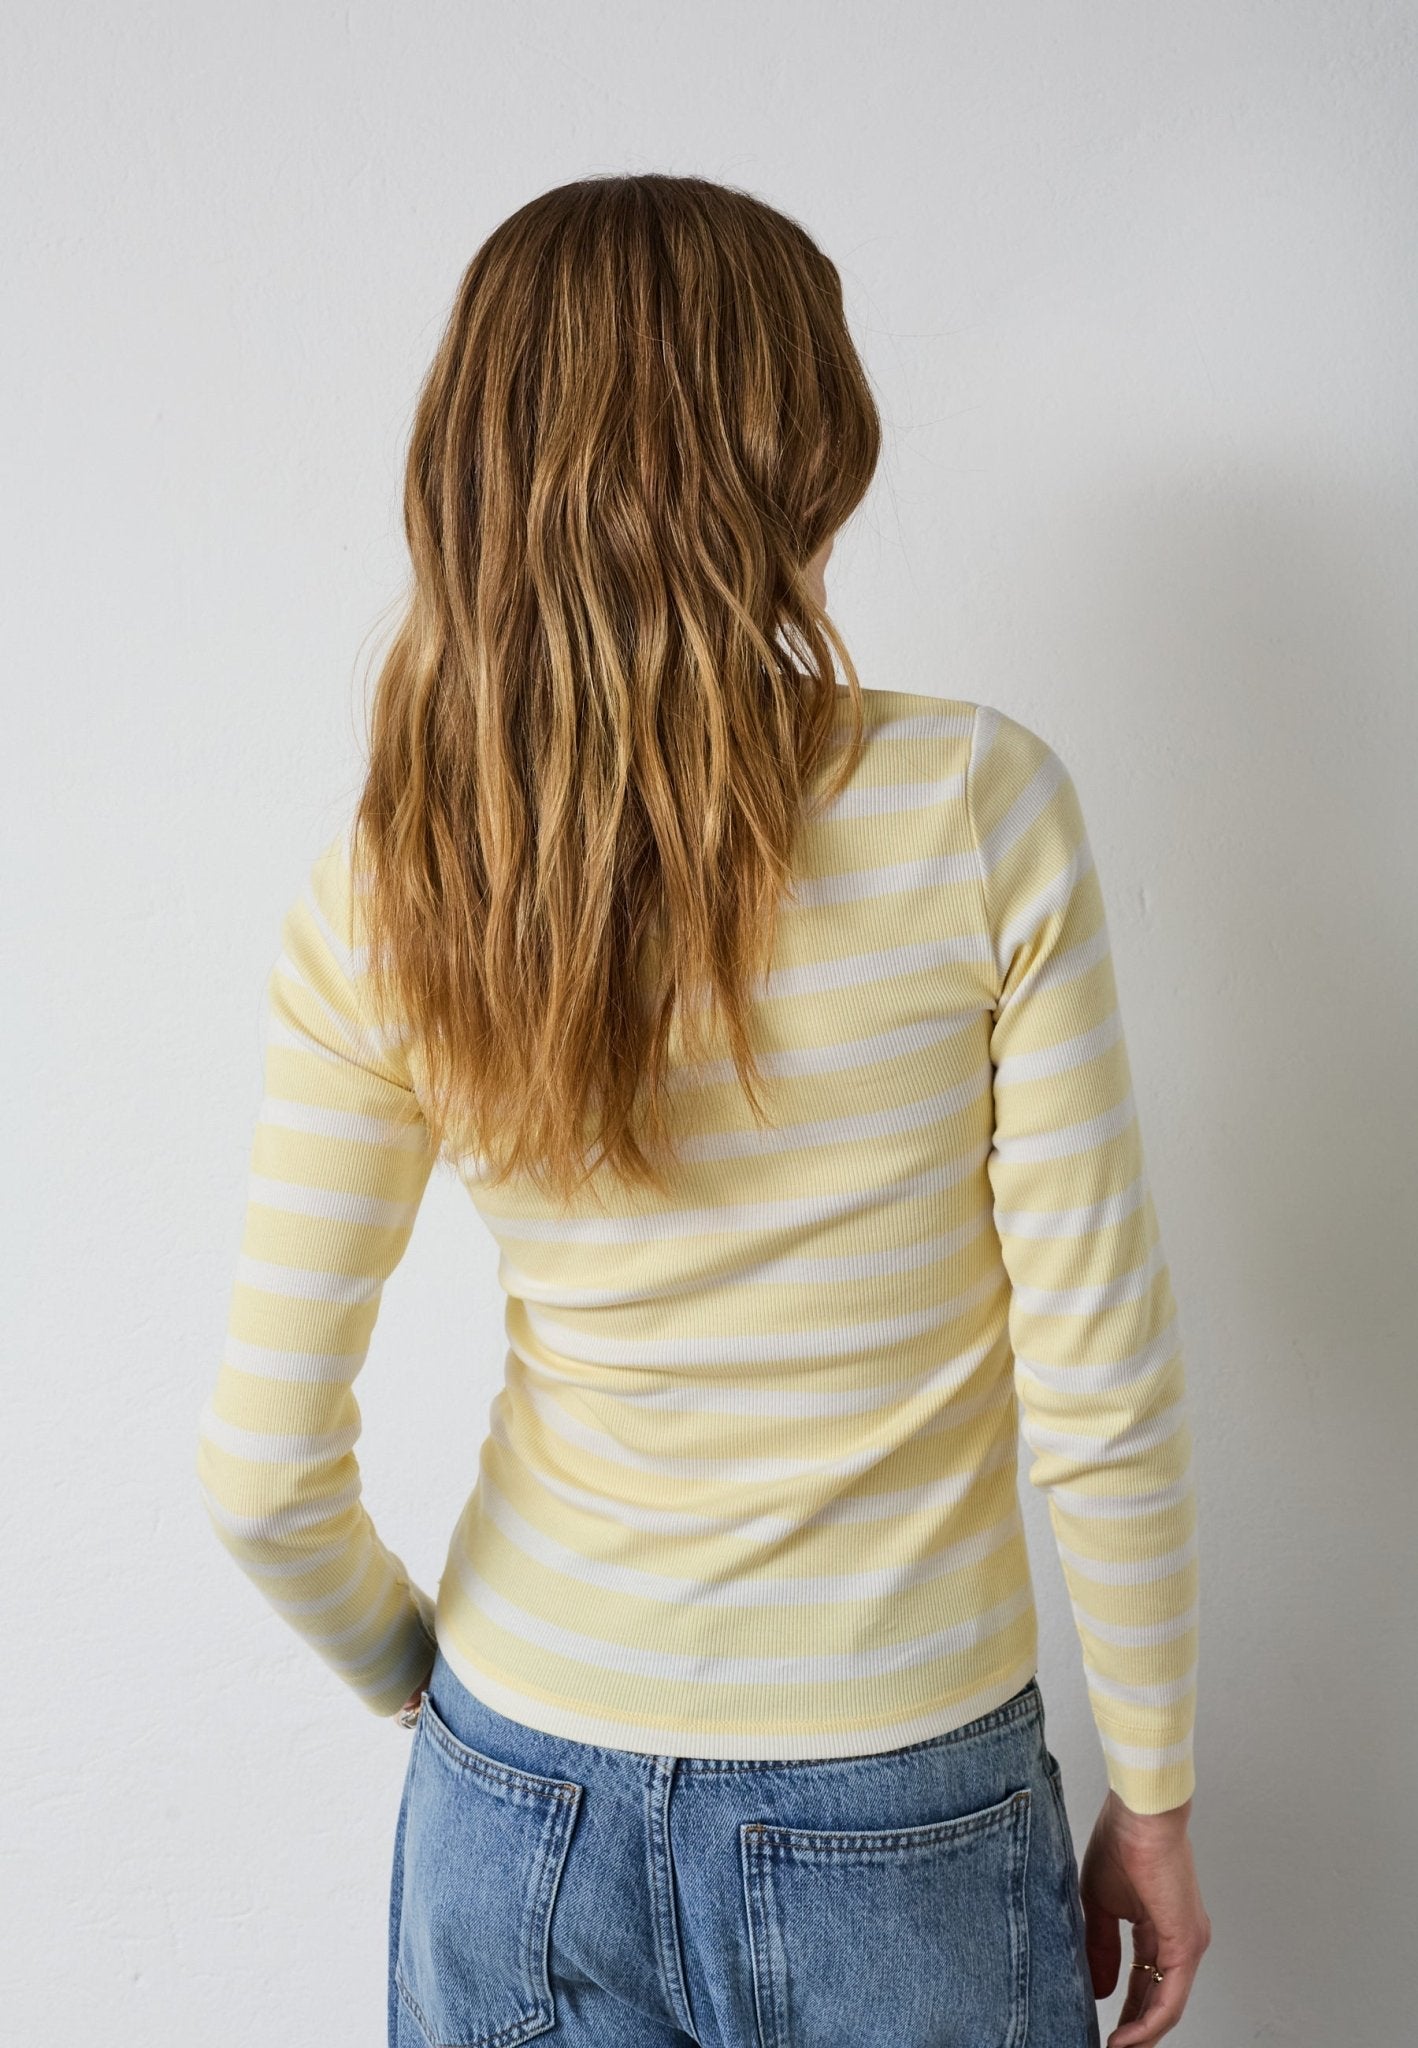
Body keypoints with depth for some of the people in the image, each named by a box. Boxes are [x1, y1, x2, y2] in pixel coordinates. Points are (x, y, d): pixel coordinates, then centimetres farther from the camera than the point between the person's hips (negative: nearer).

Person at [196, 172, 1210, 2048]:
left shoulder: (385, 890, -12)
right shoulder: (976, 804, -19)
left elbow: (266, 1475, -9)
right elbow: (1100, 1400, -15)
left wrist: (422, 1682, 11)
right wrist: (1154, 1798, 0)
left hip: (524, 1801, 2)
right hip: (903, 1821, -1)